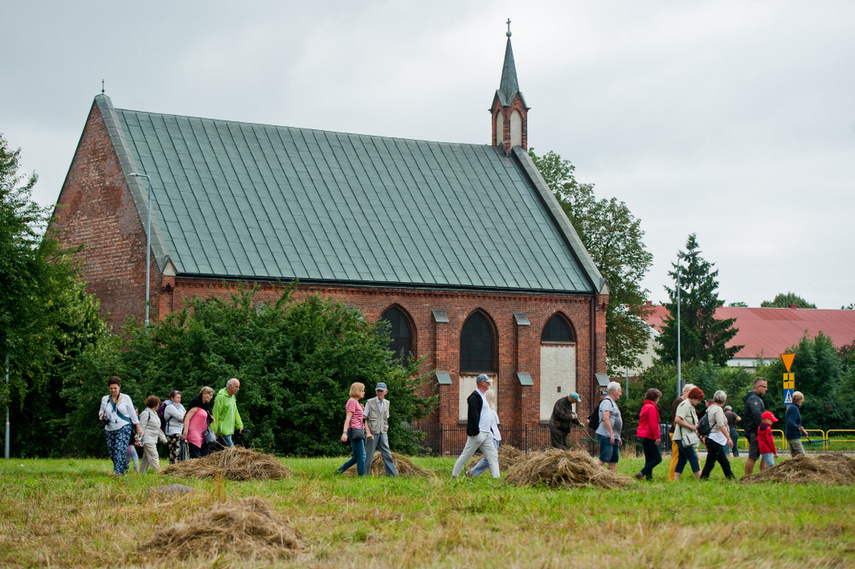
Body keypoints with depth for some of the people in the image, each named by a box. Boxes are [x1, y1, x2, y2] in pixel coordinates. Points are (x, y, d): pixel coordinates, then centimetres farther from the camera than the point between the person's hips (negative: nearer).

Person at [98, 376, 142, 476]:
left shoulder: (126, 398, 5)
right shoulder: (105, 399, 12)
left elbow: (132, 414, 8)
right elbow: (101, 411, 21)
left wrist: (138, 427, 7)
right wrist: (101, 415, -4)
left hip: (123, 427, -4)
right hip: (109, 429, 4)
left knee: (120, 449, -18)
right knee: (111, 451, 1)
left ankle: (117, 472, -22)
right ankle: (124, 469, 19)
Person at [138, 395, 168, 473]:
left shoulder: (154, 413, 19)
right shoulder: (146, 413, -10)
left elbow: (157, 428, 27)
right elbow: (141, 427, -14)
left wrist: (163, 439, 27)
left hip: (153, 440, 9)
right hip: (147, 440, -9)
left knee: (146, 459, 10)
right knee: (154, 458, -14)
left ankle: (141, 474, 14)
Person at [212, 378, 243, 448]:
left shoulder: (232, 397, 16)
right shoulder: (221, 397, -13)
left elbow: (235, 413, 23)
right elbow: (215, 415, -14)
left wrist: (239, 425, 17)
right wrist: (213, 431, -15)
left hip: (229, 431, 9)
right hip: (222, 431, -9)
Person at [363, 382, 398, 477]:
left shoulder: (387, 403, 11)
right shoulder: (370, 402, -1)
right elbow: (365, 418, -3)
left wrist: (385, 431, 8)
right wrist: (368, 432, -13)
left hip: (383, 433, 4)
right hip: (372, 433, -4)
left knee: (387, 454, 0)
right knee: (368, 455, -1)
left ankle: (393, 475, 0)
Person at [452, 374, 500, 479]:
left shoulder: (482, 396, 20)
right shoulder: (474, 397, -11)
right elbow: (473, 416, -20)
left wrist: (491, 431, 20)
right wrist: (475, 432, -25)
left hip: (486, 435, 10)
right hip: (477, 434, -10)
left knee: (493, 456, 2)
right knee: (466, 455, -3)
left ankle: (496, 478, -2)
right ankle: (454, 476, 5)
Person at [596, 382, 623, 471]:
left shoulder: (613, 403, 24)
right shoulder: (607, 401, -9)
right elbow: (605, 418, -20)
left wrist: (618, 437, 25)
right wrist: (611, 433, -24)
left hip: (614, 437, 10)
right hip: (606, 436, -10)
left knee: (614, 460, 6)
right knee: (604, 458, -14)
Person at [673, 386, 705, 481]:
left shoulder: (690, 406, 19)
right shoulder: (685, 405, -13)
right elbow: (677, 420, -23)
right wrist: (691, 426, -18)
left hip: (686, 438, 10)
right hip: (682, 437, -10)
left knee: (682, 459, 8)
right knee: (693, 457, -8)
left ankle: (676, 479, 8)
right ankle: (700, 479, -7)